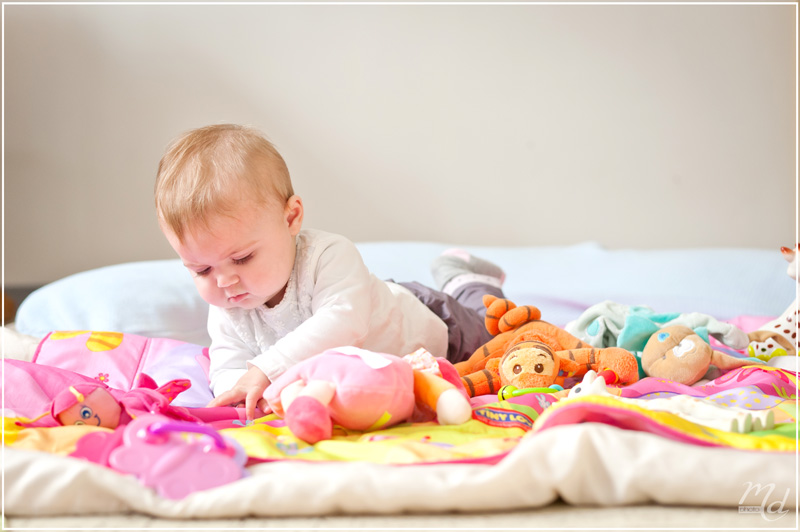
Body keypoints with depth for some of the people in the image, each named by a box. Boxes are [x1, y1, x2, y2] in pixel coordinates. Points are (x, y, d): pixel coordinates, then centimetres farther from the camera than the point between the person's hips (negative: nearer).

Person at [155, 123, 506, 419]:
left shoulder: (328, 256, -45)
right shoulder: (226, 313, -26)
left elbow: (343, 324, -58)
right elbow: (225, 374, -26)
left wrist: (266, 368, -64)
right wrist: (250, 391, -51)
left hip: (427, 329, -6)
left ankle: (465, 282, 45)